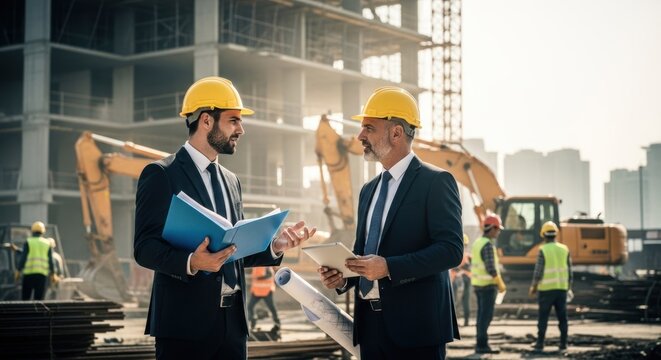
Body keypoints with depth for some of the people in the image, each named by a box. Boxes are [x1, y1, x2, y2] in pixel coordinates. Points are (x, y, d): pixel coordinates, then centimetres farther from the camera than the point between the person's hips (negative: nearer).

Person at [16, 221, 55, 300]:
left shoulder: (28, 242, 1)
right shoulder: (47, 243, 8)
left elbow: (23, 258, -3)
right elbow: (50, 260, 7)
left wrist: (18, 270, 4)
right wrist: (52, 273, 13)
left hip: (29, 273, -2)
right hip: (42, 273, 2)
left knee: (25, 296, 5)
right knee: (39, 298, 1)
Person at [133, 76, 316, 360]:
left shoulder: (231, 181, 17)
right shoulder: (160, 175, -4)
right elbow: (144, 247, -12)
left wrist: (274, 246, 2)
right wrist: (191, 262, -29)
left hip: (233, 321, 7)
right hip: (185, 322, -6)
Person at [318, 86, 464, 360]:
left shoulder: (436, 182, -5)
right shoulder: (369, 190, 18)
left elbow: (451, 249, -15)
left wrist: (389, 267, -23)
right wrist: (343, 277, 2)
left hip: (415, 324, -7)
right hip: (371, 323, 7)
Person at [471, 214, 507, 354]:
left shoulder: (478, 242, 13)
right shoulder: (488, 245, -17)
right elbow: (491, 268, -22)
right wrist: (500, 284, -11)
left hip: (478, 284, 9)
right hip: (488, 285, -9)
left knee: (482, 315, 11)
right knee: (486, 316, -7)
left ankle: (480, 344, 13)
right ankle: (482, 345, -7)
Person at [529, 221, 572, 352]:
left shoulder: (543, 250, -11)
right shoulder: (564, 249, 2)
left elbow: (538, 271, -12)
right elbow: (568, 271, 4)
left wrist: (533, 287, 1)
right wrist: (568, 288, 14)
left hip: (546, 289, -4)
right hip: (561, 288, 4)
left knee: (543, 317, 2)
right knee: (562, 317, 7)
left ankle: (540, 344, 2)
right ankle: (563, 343, 6)